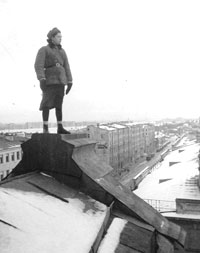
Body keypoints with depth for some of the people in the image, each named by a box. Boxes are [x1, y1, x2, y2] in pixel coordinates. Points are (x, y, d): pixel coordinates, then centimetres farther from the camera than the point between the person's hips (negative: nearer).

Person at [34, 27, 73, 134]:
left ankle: (60, 128, 9)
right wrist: (41, 79, -26)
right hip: (49, 80, -5)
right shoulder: (43, 50, 0)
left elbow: (67, 67, 15)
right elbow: (38, 65, -12)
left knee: (59, 104, 5)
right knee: (47, 104, -8)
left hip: (60, 81, 5)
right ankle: (45, 128, -4)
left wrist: (69, 82, 8)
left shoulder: (62, 51, 17)